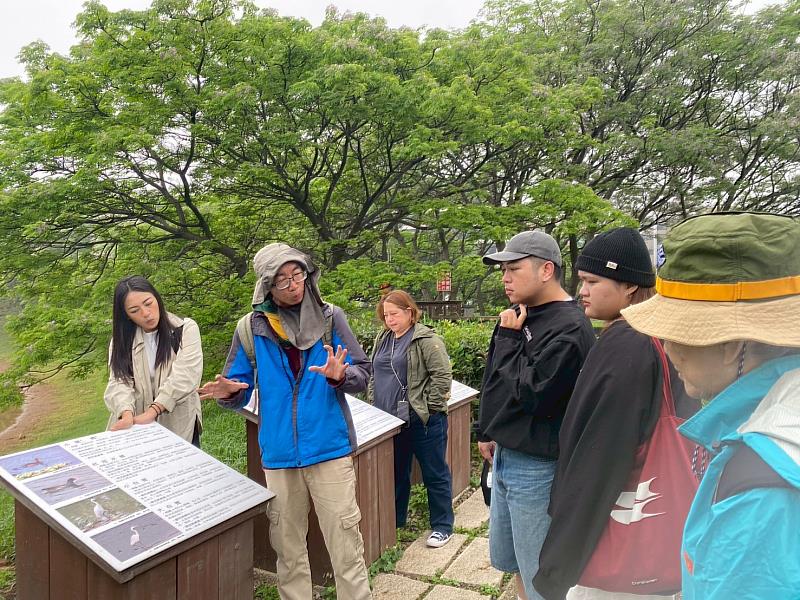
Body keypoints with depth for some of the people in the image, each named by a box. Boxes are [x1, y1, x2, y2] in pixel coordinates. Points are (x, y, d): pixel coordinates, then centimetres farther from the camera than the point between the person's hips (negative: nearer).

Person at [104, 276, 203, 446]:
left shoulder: (186, 329, -1)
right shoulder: (122, 339, 8)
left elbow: (184, 376, -12)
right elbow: (119, 381, -4)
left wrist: (152, 412, -23)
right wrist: (127, 413, -23)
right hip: (135, 428, 2)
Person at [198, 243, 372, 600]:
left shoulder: (331, 318, -3)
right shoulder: (252, 328, 0)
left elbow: (362, 373, -3)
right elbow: (240, 387, 5)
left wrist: (341, 376, -25)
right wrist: (230, 392, -18)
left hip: (329, 449, -2)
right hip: (279, 454, 2)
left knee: (345, 544, 4)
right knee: (288, 547, 17)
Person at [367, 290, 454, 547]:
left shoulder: (426, 340, -13)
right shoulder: (382, 340, 11)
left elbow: (443, 376, -17)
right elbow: (373, 375, 20)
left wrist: (429, 408, -15)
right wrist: (374, 404, 11)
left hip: (422, 421, -7)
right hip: (390, 421, 7)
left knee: (435, 475, 7)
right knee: (397, 474, 20)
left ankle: (442, 526, 22)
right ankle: (395, 521, 36)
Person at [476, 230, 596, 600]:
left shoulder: (569, 329, -20)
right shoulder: (525, 316, 8)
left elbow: (528, 394, -25)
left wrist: (509, 339, -16)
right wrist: (488, 432, 20)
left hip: (536, 468, -9)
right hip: (506, 457, 9)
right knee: (509, 561, 23)